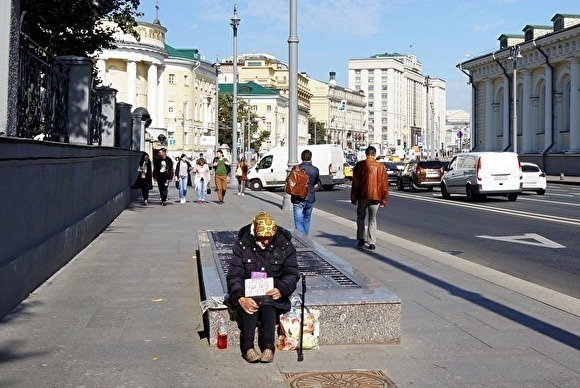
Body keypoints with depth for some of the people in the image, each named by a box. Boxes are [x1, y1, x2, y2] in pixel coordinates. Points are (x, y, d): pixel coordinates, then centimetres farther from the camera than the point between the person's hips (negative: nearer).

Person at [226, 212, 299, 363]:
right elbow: (234, 276, -9)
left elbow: (292, 274, -2)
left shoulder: (285, 246, -2)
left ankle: (268, 346, -43)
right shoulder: (242, 245, -4)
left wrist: (281, 290, -25)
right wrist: (240, 298, -29)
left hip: (273, 292, 0)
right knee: (250, 304, -34)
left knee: (268, 301, -34)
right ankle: (248, 346, -42)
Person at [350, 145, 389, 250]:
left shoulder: (360, 165, -3)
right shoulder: (381, 166, 2)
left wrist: (353, 198, 5)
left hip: (362, 196, -1)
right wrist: (384, 200, 9)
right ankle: (372, 242, 3)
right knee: (372, 220, 8)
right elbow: (385, 184, 4)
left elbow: (355, 182, -2)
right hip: (375, 196, 1)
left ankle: (361, 238, 6)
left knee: (361, 217, 16)